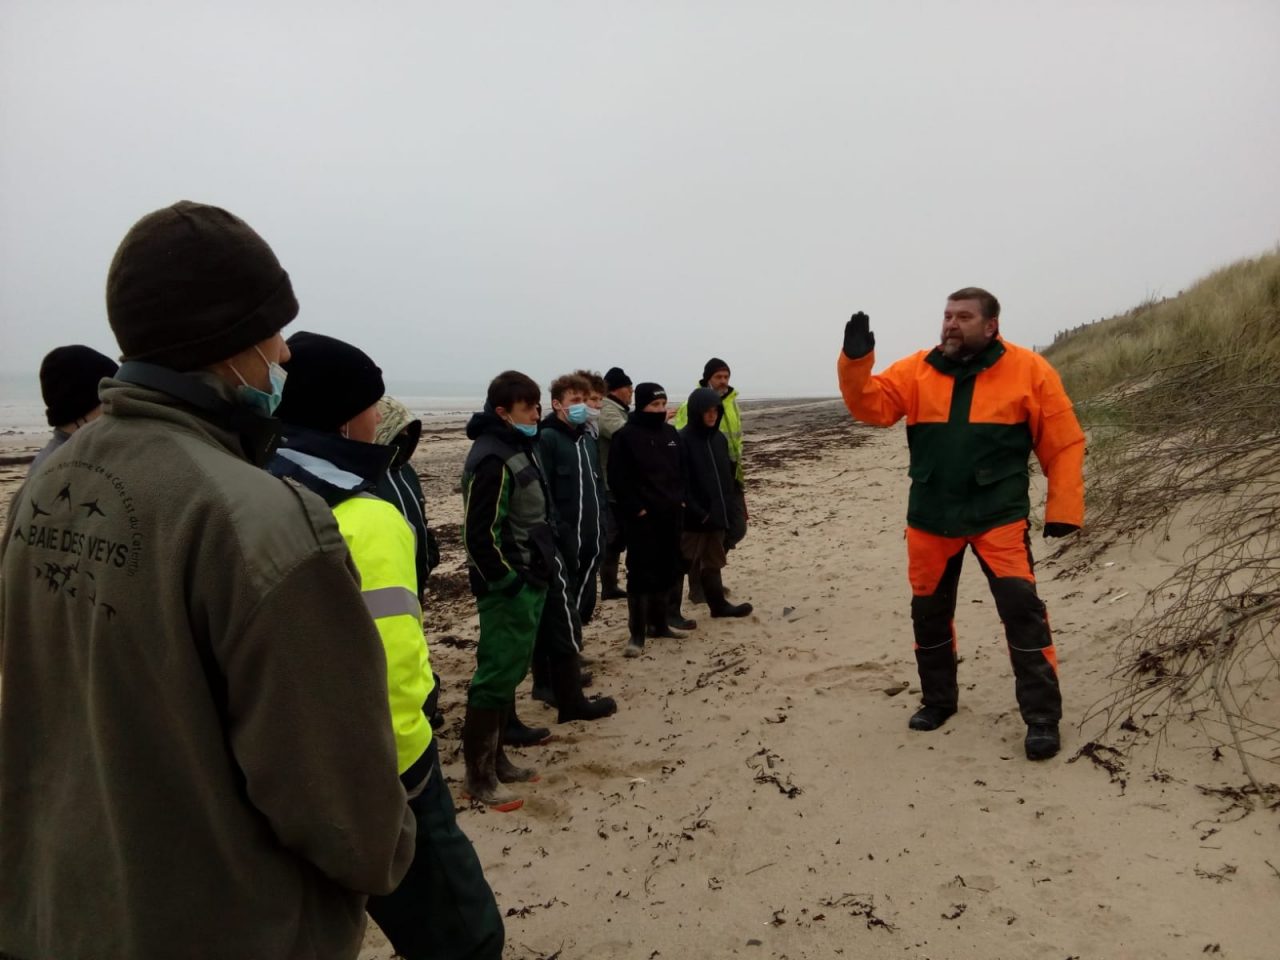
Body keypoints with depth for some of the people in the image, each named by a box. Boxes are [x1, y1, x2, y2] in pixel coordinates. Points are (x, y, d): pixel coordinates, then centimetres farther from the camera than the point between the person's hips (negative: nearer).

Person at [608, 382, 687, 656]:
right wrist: (636, 509, -14)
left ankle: (659, 624, 28)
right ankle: (636, 633, 5)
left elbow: (682, 471, 18)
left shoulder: (671, 433, 11)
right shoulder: (625, 437, -9)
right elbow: (618, 479, -12)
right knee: (642, 574, -3)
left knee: (668, 571, 13)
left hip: (670, 515, 7)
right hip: (642, 518, -6)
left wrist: (681, 500, 7)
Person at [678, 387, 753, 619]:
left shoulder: (719, 439, 10)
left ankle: (718, 604, 29)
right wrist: (695, 511, -21)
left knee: (713, 562, 18)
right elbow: (681, 481, -18)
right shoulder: (683, 440, -13)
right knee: (686, 563, -2)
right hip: (694, 517, -7)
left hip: (717, 513, 7)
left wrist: (729, 506, 10)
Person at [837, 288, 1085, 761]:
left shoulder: (1029, 370, -4)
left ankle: (1042, 716, 7)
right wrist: (856, 360, -24)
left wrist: (1063, 508, -4)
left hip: (998, 515, -3)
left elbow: (1063, 442, -1)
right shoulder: (917, 370, 3)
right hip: (930, 516, 4)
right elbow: (871, 405, -8)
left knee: (1022, 608, -9)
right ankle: (938, 699, 32)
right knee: (928, 610, 12)